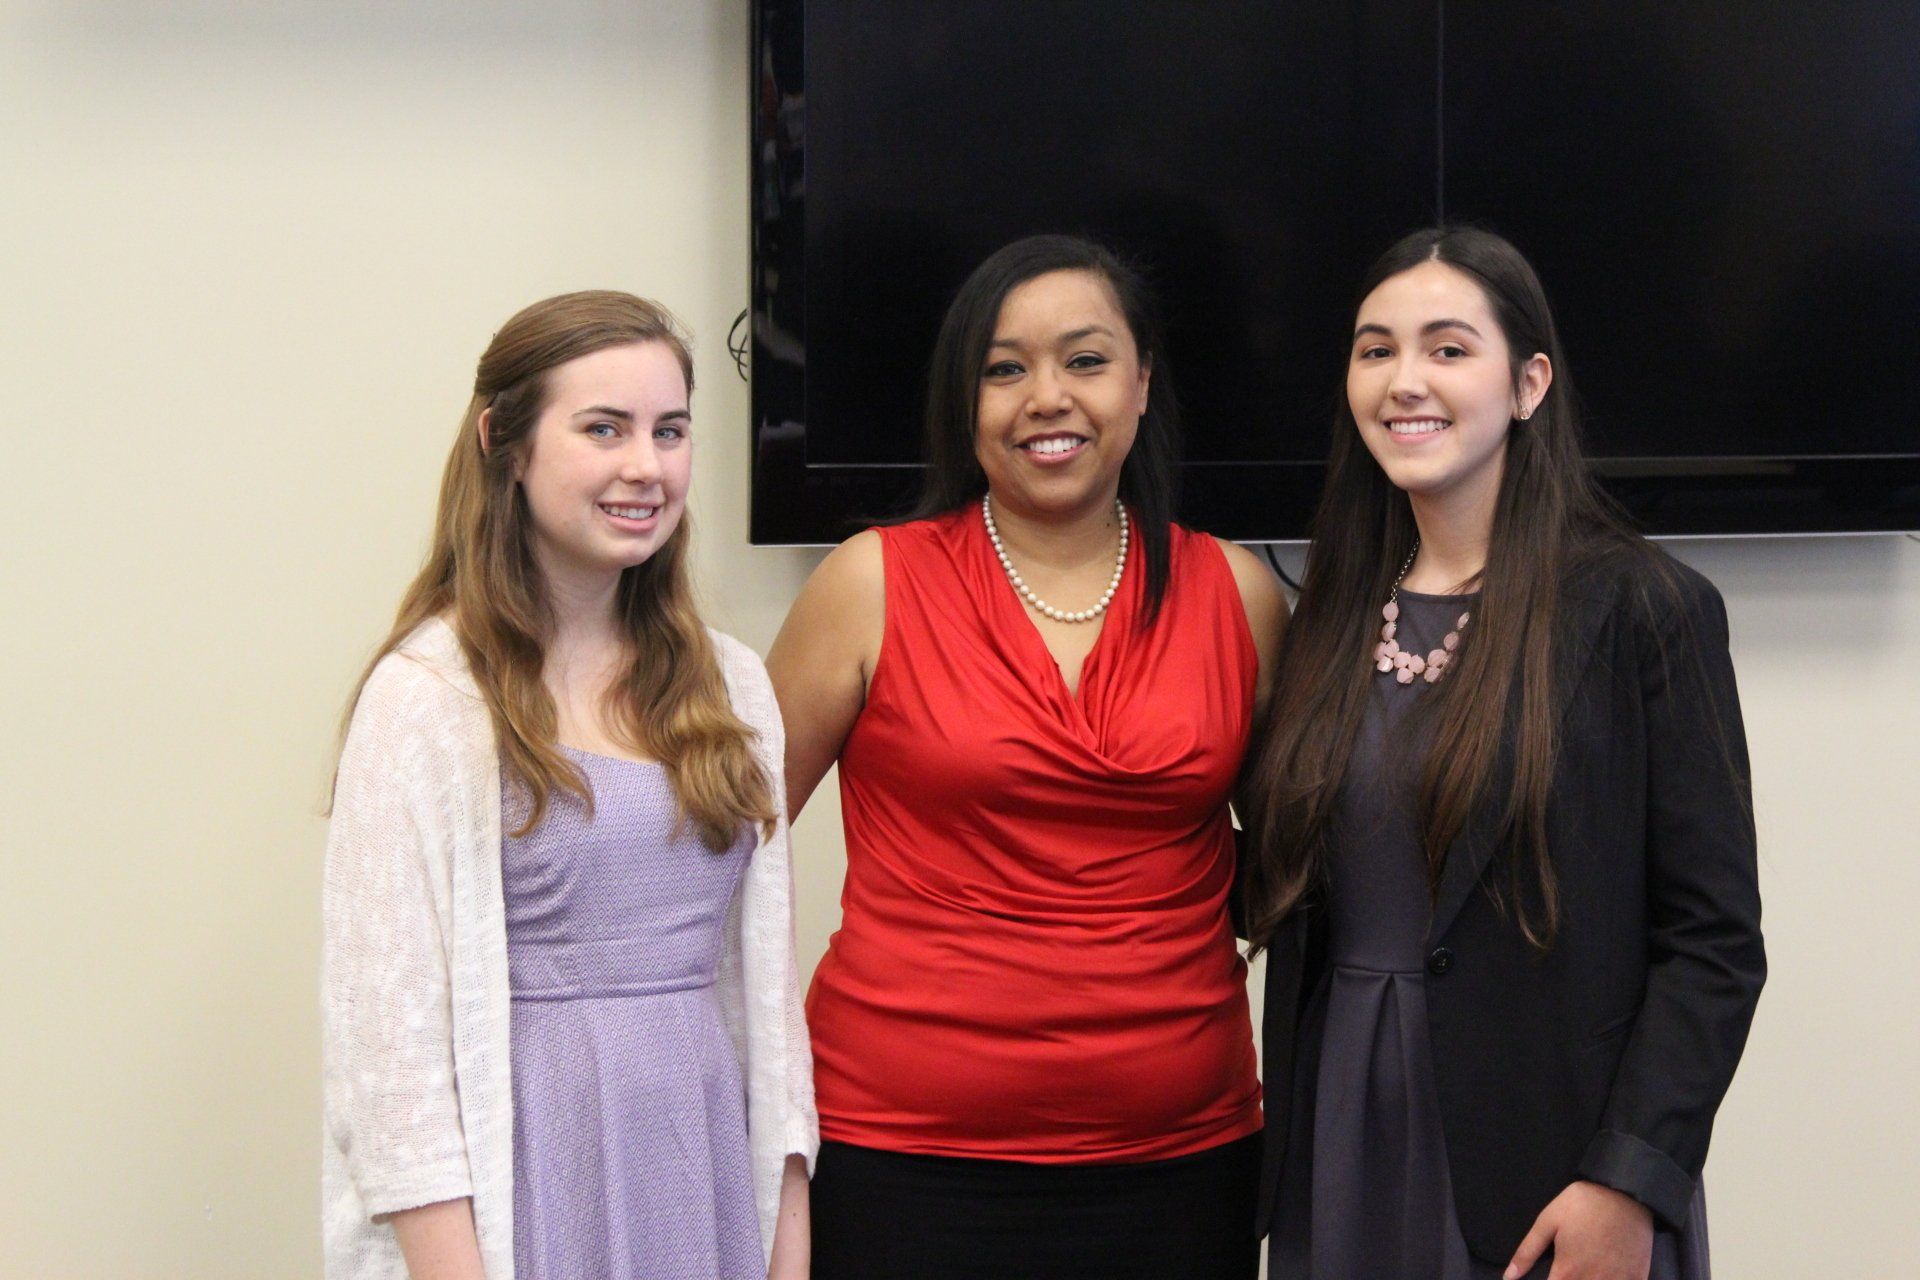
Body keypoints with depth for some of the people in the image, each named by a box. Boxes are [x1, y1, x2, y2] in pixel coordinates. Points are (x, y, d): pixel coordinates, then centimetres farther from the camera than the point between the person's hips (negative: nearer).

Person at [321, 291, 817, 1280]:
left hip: (705, 1164, 5)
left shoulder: (730, 683, 9)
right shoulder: (429, 696, -9)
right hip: (530, 1169, -5)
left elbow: (764, 977, 10)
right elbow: (389, 1021, -12)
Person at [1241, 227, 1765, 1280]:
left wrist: (1632, 1182, -16)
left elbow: (1713, 941, -9)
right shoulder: (1330, 623, 8)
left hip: (1543, 1180, -4)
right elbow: (1284, 891, 13)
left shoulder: (1645, 611, -7)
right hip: (1339, 1155, 4)